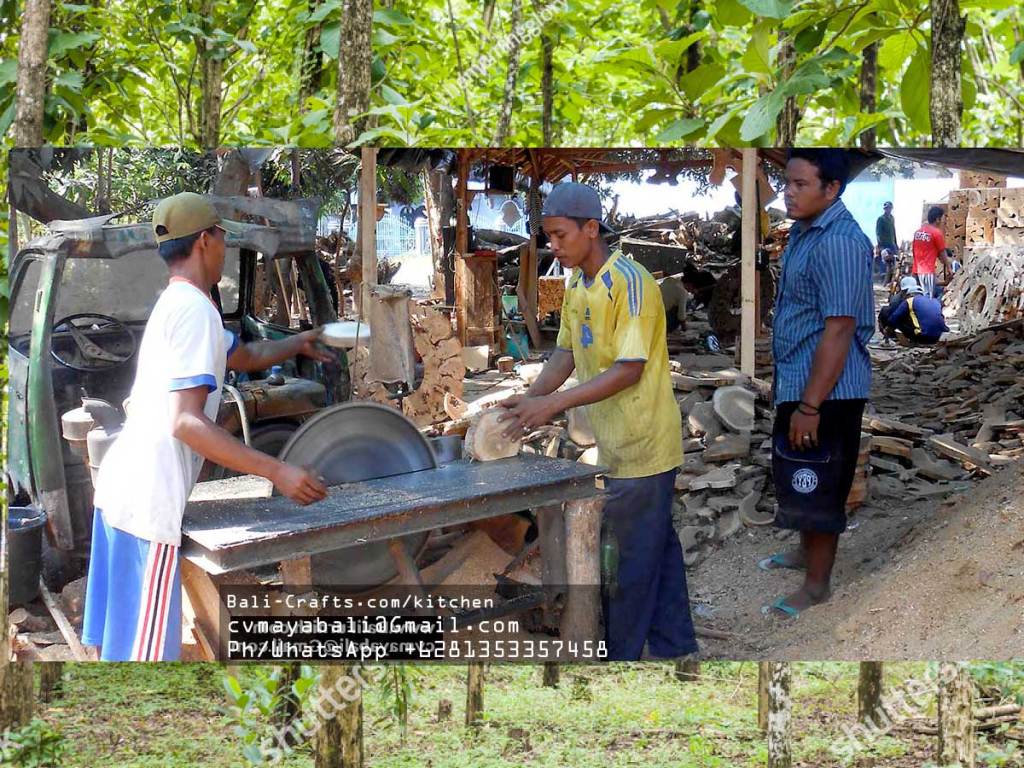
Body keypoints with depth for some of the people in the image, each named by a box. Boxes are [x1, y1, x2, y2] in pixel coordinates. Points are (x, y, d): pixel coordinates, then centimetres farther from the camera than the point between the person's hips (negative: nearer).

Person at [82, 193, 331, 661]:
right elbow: (185, 422, -22)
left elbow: (247, 357, 35)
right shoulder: (195, 310, -14)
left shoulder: (173, 305, 17)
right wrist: (277, 472, -22)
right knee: (148, 650, -5)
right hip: (149, 500, -10)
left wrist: (298, 344, 50)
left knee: (118, 640, 17)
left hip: (120, 483, 10)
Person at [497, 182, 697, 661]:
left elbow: (630, 369, -24)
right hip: (614, 443, 9)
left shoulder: (629, 283, -19)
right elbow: (567, 353, 11)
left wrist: (554, 404, -27)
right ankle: (675, 647, 26)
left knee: (630, 561, 1)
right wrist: (531, 399, -6)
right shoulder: (576, 285, 9)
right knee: (659, 552, 16)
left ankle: (621, 656, 11)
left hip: (641, 446, -8)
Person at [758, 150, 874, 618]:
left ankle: (817, 585, 17)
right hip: (797, 382, 10)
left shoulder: (839, 242, -23)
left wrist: (810, 406, -24)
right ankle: (807, 552, 42)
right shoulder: (805, 231, 8)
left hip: (827, 391, -10)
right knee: (797, 477, 23)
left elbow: (839, 330, -26)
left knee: (818, 486, 3)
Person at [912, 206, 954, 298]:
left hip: (916, 270, 7)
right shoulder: (937, 232, -10)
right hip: (928, 271, -7)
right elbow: (942, 253, -3)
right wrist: (948, 266, 11)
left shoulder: (918, 232, 11)